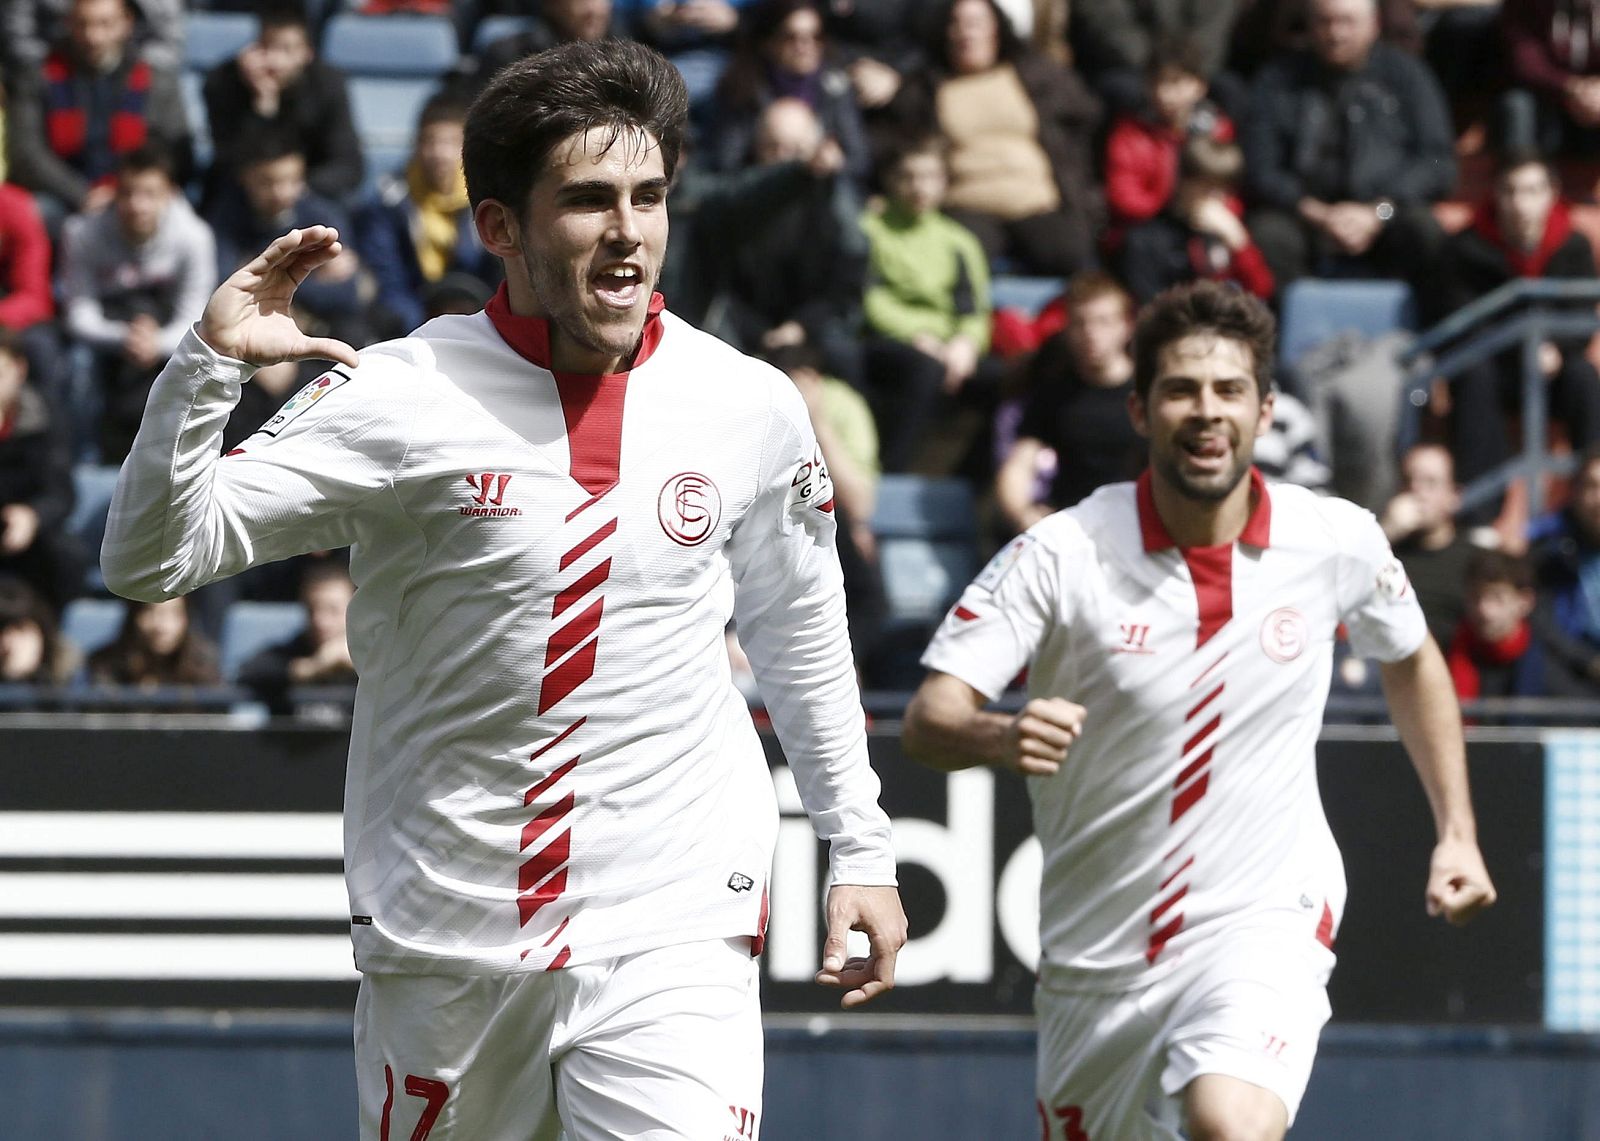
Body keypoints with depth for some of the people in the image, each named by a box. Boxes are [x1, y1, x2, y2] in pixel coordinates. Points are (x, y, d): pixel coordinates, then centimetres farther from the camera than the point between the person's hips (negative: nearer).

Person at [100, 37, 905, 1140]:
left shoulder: (753, 408, 3)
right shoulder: (401, 394, -6)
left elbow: (802, 634, 19)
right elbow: (150, 557, -7)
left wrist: (862, 848, 19)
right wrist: (210, 363, -20)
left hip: (673, 936, 1)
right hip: (441, 935, 0)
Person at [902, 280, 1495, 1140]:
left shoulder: (1338, 543, -6)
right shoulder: (1061, 555, -13)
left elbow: (1411, 662, 16)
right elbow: (928, 719, -19)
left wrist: (1457, 832, 12)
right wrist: (1001, 736, -42)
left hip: (1264, 918, -2)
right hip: (1097, 942, 2)